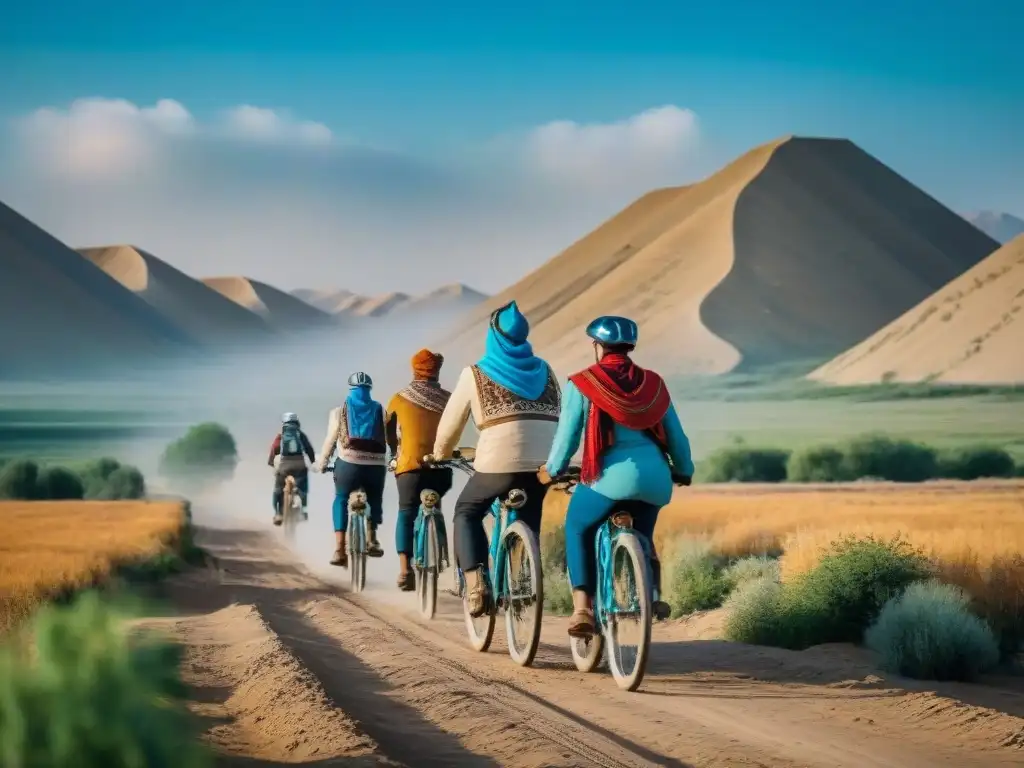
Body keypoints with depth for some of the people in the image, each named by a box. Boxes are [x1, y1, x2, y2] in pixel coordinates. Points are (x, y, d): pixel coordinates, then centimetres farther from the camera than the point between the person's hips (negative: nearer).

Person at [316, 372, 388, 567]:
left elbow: (331, 439, 3)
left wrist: (322, 462, 12)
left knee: (341, 501, 9)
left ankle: (339, 549, -6)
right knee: (375, 501, 22)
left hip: (348, 463, -1)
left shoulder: (340, 410, 7)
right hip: (376, 465, 1)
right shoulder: (380, 410, 11)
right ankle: (372, 539, 6)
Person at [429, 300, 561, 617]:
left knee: (467, 512, 19)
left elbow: (451, 422, 14)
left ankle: (476, 582, 0)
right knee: (528, 519, 26)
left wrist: (440, 455, 30)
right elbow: (559, 415, 18)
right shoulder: (543, 371, 19)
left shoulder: (476, 374, 10)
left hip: (500, 460, -3)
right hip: (546, 461, 3)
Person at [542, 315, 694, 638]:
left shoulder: (581, 384, 2)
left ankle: (582, 607, 5)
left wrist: (552, 469, 20)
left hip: (612, 475, -4)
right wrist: (683, 471, 32)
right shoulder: (653, 383, 13)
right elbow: (676, 435, 15)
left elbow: (567, 436, 2)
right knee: (642, 536, 29)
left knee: (577, 529, 21)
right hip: (655, 477, 4)